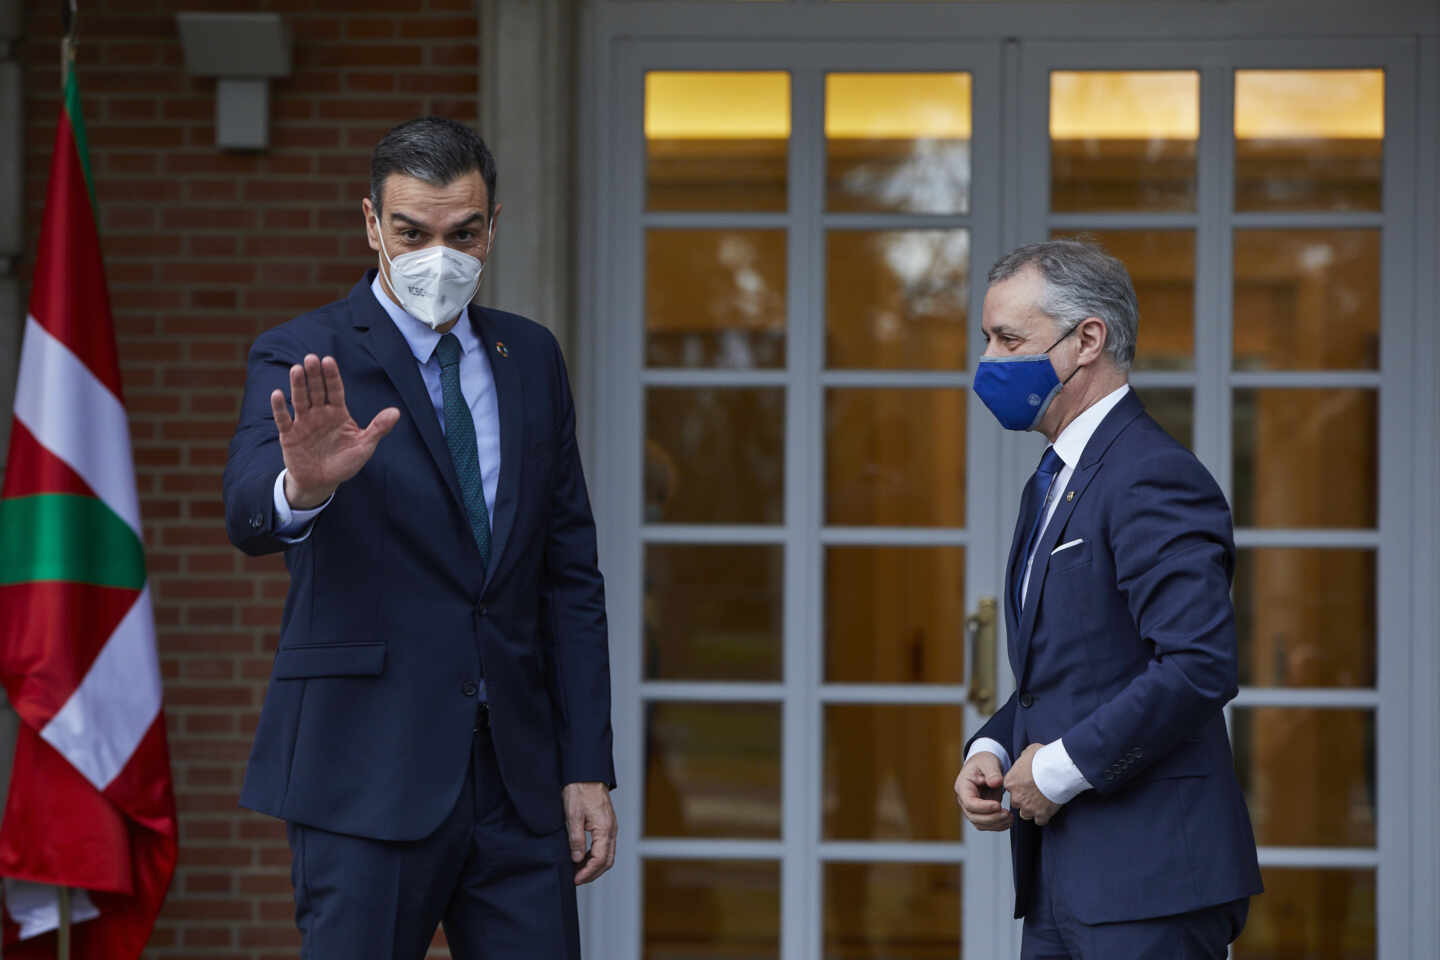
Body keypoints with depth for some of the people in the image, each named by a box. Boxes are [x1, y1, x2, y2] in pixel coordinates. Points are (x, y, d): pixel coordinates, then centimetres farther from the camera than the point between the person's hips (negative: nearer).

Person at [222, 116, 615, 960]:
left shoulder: (531, 358, 12)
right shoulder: (303, 360, -4)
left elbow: (571, 573, 13)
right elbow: (250, 517, -22)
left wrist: (589, 769, 7)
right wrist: (304, 487, -47)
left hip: (518, 778, 5)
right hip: (368, 777, -4)